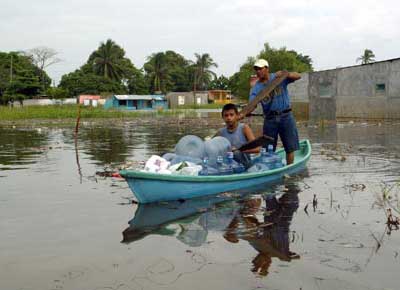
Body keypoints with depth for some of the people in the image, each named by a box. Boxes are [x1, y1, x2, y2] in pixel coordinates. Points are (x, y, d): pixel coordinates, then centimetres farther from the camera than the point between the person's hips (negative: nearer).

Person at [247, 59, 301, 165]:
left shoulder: (279, 77, 1)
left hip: (285, 116, -1)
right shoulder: (256, 88, 2)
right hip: (270, 119, 1)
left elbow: (298, 76, -6)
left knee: (290, 147, 2)